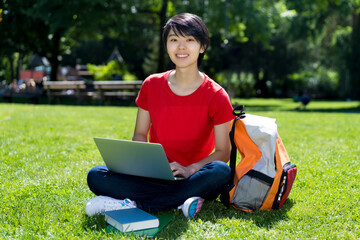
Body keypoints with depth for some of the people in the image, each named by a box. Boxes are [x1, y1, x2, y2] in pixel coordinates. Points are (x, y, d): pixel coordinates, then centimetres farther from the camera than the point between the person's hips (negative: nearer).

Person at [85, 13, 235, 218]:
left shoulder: (216, 96, -6)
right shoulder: (152, 85, 3)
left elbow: (223, 152, -7)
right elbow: (140, 134, 10)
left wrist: (190, 170, -25)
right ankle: (180, 201, -28)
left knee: (221, 171, -36)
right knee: (96, 176, -20)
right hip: (153, 176, 2)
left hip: (192, 178, -1)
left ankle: (134, 204, -29)